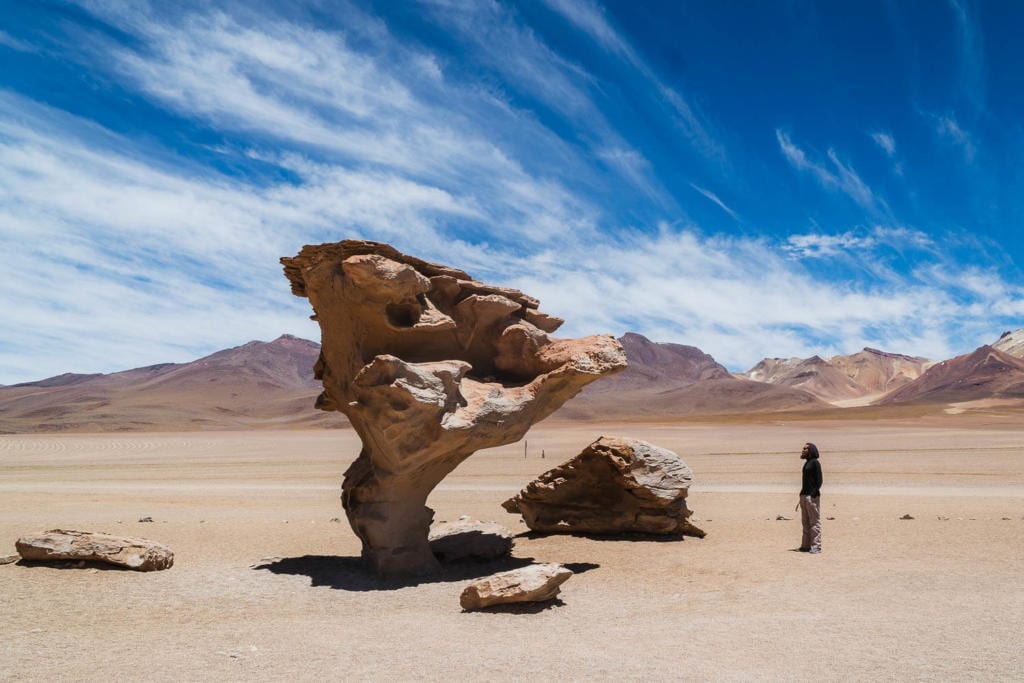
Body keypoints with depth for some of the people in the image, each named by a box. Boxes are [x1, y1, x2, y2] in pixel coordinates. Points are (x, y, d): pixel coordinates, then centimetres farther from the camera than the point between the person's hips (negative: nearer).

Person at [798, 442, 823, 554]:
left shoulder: (815, 463, -8)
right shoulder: (806, 463, 18)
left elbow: (819, 480, -14)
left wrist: (814, 493, -21)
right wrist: (802, 493, 16)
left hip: (812, 496, -9)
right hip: (804, 495, 9)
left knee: (814, 521, -5)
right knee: (806, 521, 12)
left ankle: (816, 546, -2)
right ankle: (806, 545, 18)